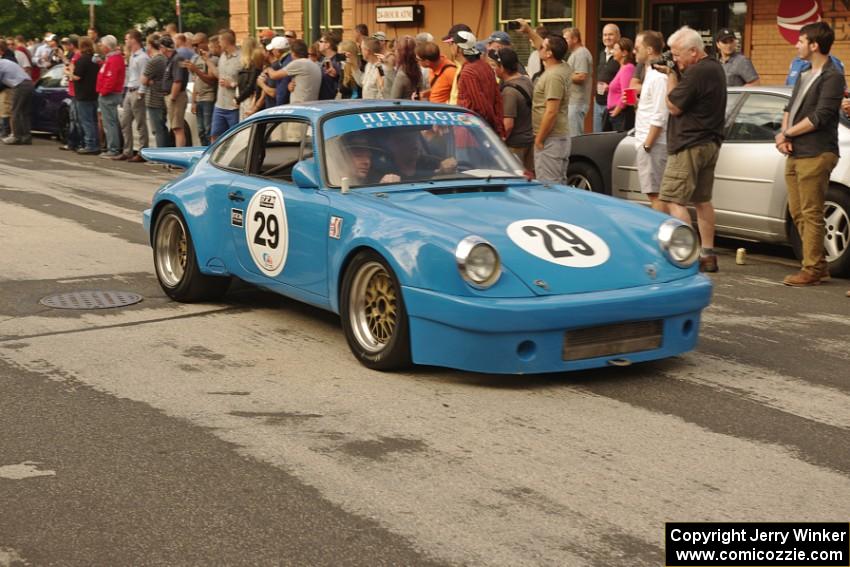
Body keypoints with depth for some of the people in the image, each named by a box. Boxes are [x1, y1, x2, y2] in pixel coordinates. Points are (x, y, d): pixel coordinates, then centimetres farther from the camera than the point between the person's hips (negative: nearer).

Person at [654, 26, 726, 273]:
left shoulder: (697, 72, -19)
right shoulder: (715, 67, 13)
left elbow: (673, 106, -15)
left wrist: (671, 75, -5)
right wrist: (672, 73, 7)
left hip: (689, 146, -10)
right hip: (710, 143, 10)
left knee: (673, 200, -8)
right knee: (702, 200, 14)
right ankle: (708, 256, 17)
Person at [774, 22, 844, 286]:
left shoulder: (831, 77, -10)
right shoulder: (804, 75, 18)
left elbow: (819, 117, -17)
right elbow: (790, 109, 18)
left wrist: (786, 134, -8)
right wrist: (784, 136, 0)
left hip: (815, 155, -9)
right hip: (795, 154, 9)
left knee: (811, 214, -6)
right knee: (798, 213, 12)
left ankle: (812, 269, -1)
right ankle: (819, 264, 22)